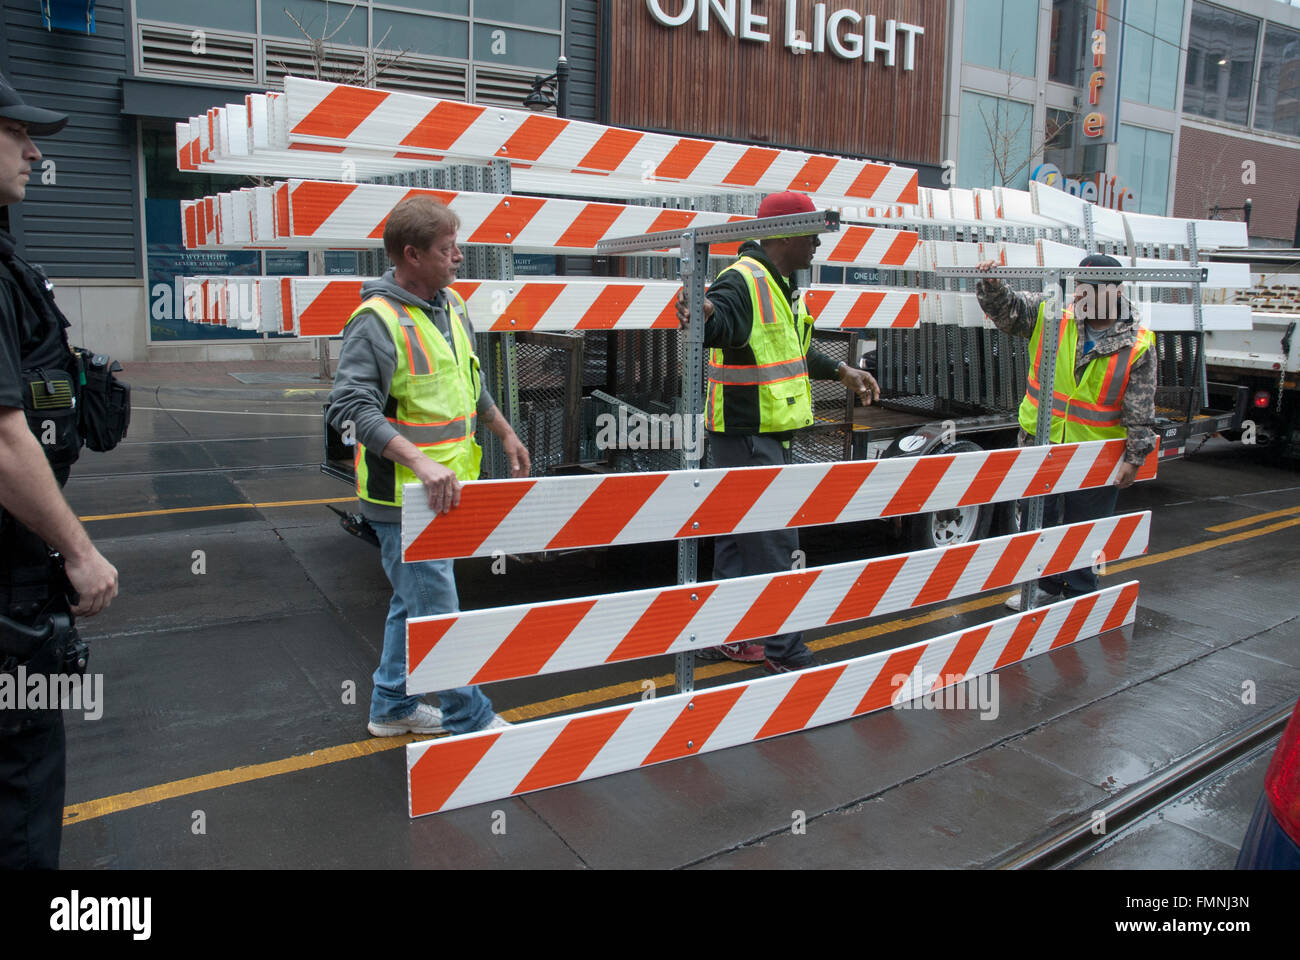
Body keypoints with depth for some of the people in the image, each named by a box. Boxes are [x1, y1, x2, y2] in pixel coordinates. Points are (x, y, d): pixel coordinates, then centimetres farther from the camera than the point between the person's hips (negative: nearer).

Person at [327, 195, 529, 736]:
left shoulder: (451, 306, 9)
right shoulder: (376, 321, -18)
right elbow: (351, 407, -28)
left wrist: (505, 433, 28)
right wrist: (421, 463, -37)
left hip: (444, 488, 9)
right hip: (403, 495, -9)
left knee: (413, 601, 20)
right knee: (436, 611, -1)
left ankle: (392, 706, 37)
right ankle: (471, 720, 14)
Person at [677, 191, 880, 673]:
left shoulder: (782, 285, 16)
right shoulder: (743, 280, -17)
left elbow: (794, 351, 28)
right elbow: (722, 322, -39)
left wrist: (841, 372, 29)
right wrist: (705, 314, -60)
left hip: (766, 435, 11)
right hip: (745, 437, -11)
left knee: (738, 539, 17)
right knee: (773, 545, -5)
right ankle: (785, 652, 7)